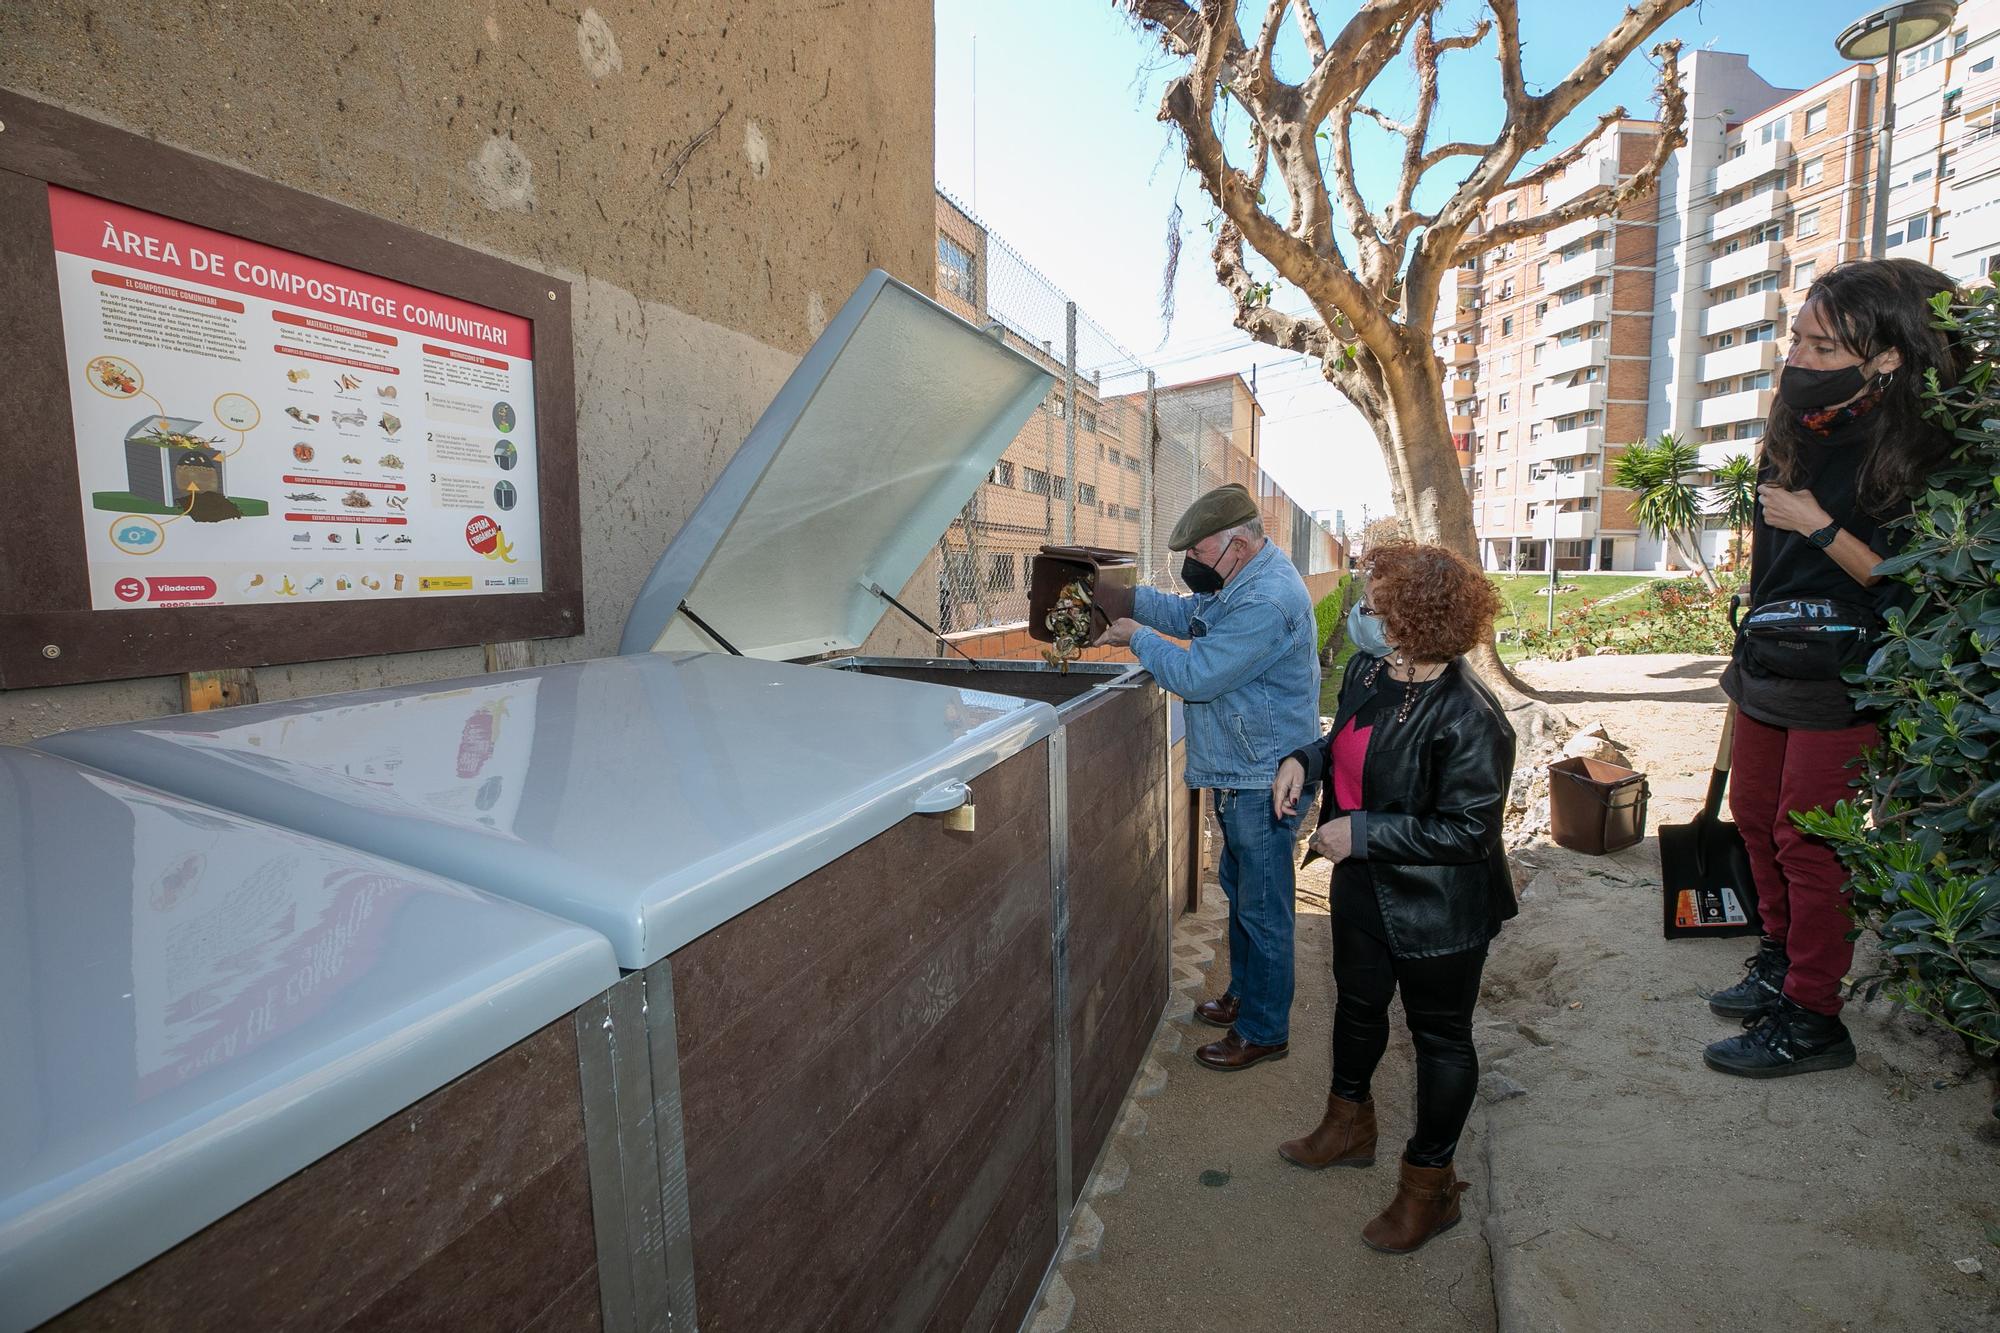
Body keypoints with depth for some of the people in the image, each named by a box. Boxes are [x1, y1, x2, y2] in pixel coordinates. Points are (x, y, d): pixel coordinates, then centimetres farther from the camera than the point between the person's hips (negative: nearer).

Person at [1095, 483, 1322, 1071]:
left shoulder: (1266, 602, -28)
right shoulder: (1246, 580, 5)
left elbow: (1194, 676, -28)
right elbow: (1189, 614, 14)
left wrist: (1139, 637, -13)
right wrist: (1122, 596, 2)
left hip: (1264, 783, -11)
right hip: (1243, 775, 11)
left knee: (1262, 908, 5)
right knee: (1239, 888, 23)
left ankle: (1265, 1030, 23)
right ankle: (1244, 994, 42)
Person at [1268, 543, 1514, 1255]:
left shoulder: (1468, 719, -29)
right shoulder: (1365, 672, -5)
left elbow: (1468, 831, -26)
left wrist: (1362, 833, -25)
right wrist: (1305, 759, -6)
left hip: (1438, 910, -8)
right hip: (1362, 886, 8)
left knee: (1440, 1037, 16)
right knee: (1357, 1005, 26)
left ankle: (1429, 1184, 38)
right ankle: (1348, 1128, 52)